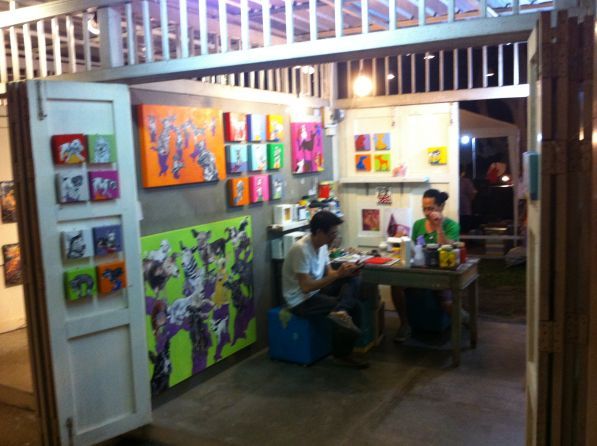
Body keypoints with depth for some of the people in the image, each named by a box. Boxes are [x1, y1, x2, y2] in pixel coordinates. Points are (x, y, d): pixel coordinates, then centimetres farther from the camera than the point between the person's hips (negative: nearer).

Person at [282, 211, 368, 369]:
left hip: (316, 291, 9)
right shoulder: (301, 249, -26)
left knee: (354, 280, -9)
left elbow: (328, 273, 11)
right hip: (301, 300, -9)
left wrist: (344, 272, -12)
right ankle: (343, 354, -6)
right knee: (351, 306, -17)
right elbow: (306, 287, -28)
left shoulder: (322, 245, 2)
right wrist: (338, 274, -27)